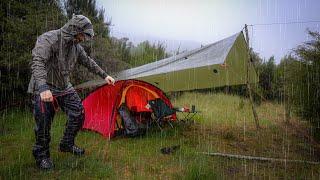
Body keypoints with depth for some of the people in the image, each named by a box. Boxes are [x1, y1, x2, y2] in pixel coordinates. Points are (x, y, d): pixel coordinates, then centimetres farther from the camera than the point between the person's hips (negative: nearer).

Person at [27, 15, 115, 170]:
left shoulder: (76, 46, 1)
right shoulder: (48, 39, -22)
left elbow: (88, 62, 15)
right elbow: (37, 63, -34)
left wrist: (104, 75, 18)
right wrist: (43, 87, -47)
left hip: (65, 87, 7)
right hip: (45, 90, -7)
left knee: (78, 114, 4)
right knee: (44, 124, -5)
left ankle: (67, 145, 24)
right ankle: (41, 155, 18)